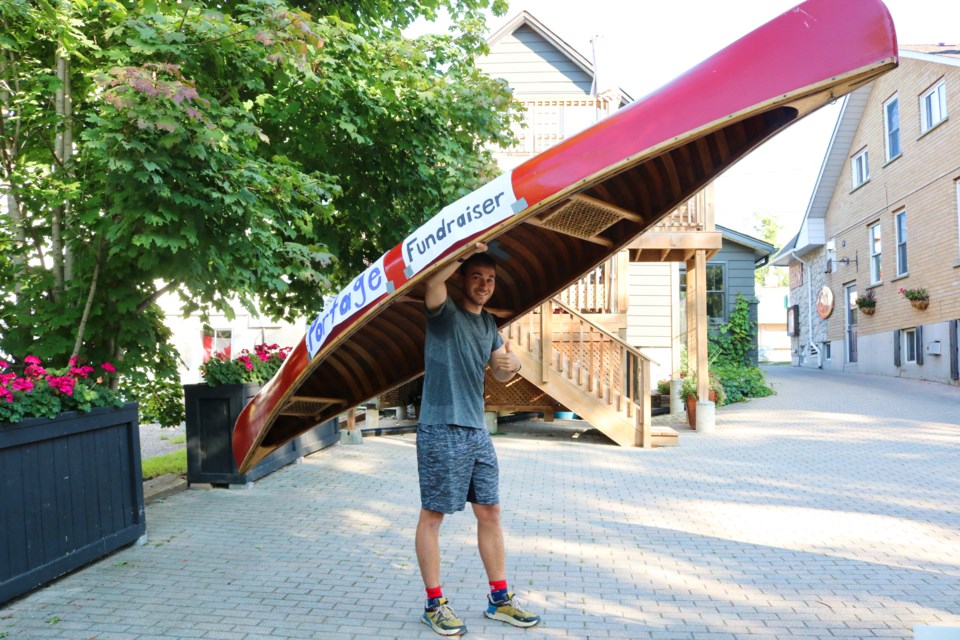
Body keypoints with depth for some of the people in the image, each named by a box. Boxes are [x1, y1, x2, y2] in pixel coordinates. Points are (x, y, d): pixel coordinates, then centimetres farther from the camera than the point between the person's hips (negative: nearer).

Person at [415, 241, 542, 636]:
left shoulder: (488, 323, 14)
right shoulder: (446, 313, -6)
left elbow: (500, 374, 21)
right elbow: (433, 281, -28)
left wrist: (510, 364, -1)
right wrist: (466, 250, -21)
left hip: (477, 431, 8)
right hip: (441, 430, -7)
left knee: (490, 512, 12)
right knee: (432, 515, 2)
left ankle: (499, 598, 25)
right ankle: (434, 603, 16)